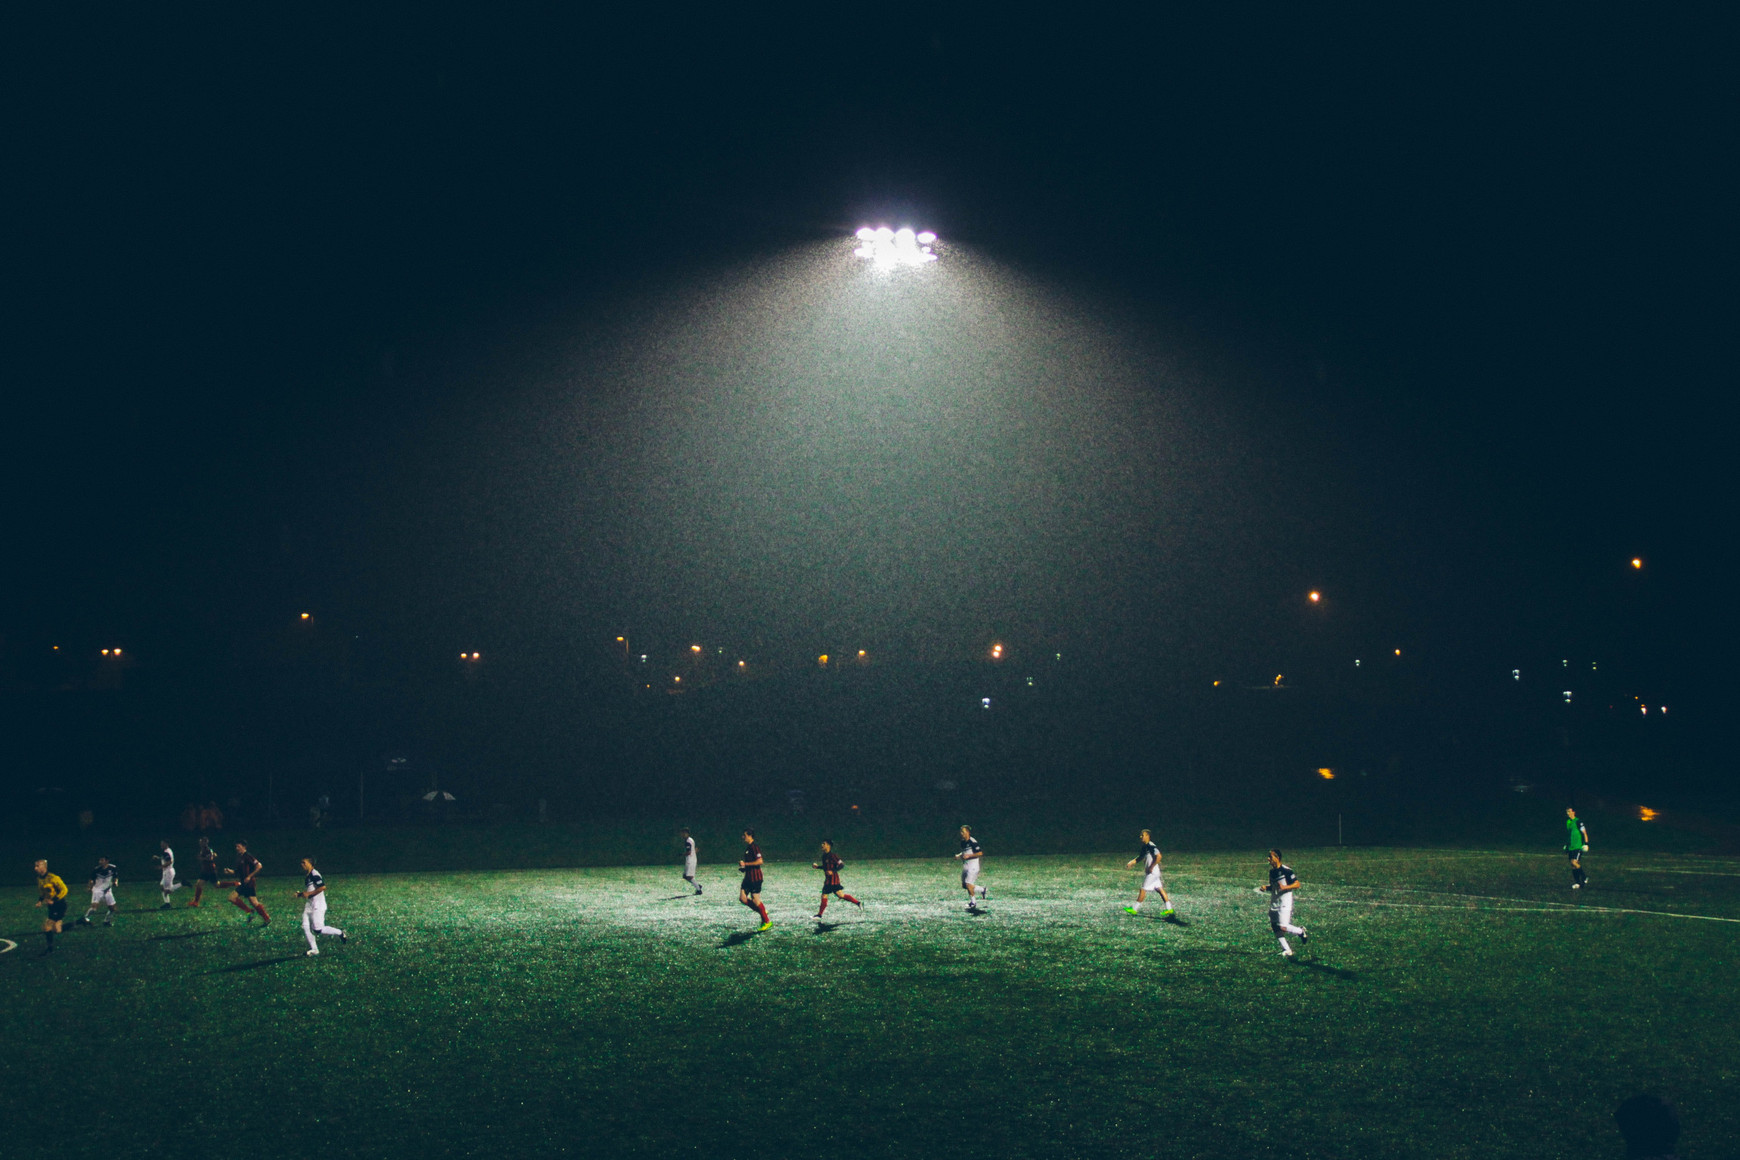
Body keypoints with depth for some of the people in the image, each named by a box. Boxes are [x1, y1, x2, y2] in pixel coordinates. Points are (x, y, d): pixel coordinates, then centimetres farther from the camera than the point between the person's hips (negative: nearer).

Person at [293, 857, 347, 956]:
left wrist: (308, 894, -19)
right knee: (305, 927, 1)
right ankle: (313, 949, 8)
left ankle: (340, 933, 6)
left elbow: (323, 887, -24)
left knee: (318, 930, -10)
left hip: (317, 906, -9)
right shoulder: (306, 876, 15)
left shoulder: (314, 874, -15)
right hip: (308, 906, 9)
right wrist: (300, 894, 8)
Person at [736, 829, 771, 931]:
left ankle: (767, 921, 6)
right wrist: (742, 866, 10)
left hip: (755, 878, -10)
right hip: (748, 877, 10)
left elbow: (759, 861, -24)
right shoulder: (747, 847, 15)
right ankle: (762, 911, 16)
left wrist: (745, 864, -20)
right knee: (742, 898, 3)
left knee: (755, 900, -6)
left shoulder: (754, 847, -15)